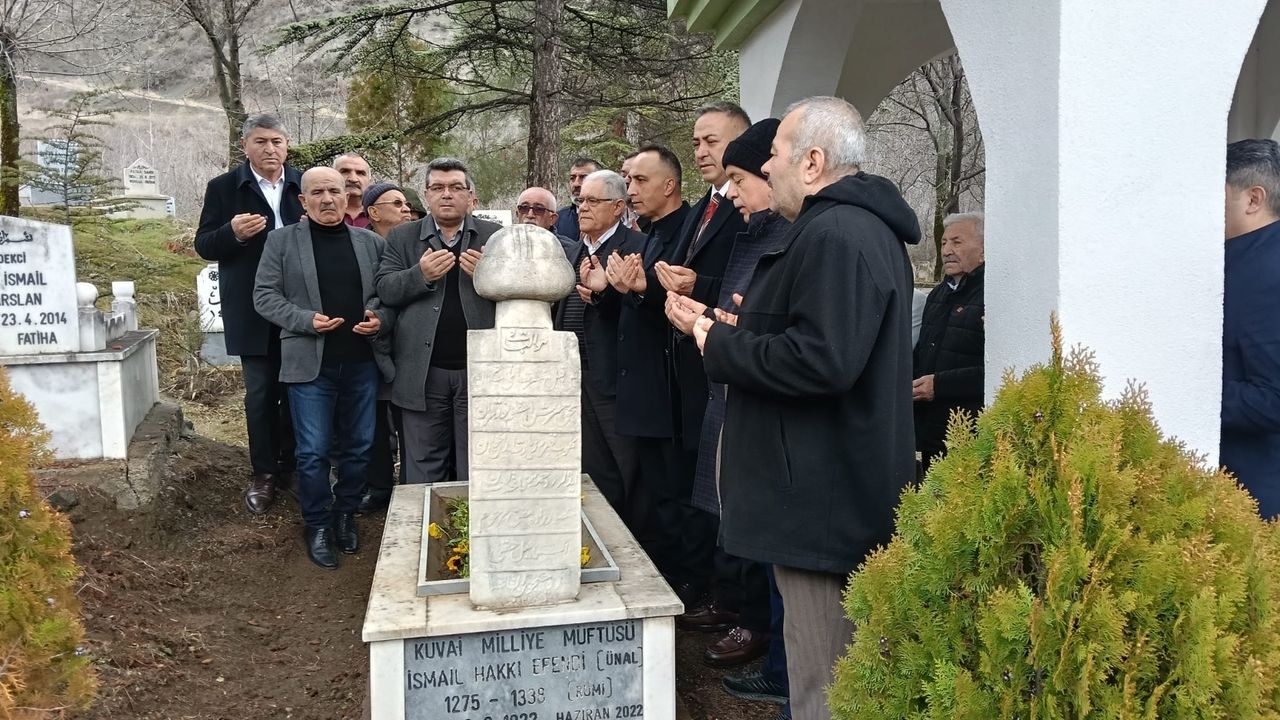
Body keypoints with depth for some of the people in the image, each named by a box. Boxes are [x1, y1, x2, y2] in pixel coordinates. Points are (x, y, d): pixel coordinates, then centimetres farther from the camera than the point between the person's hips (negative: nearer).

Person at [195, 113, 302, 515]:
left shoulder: (305, 185, 6)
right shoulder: (223, 188, 1)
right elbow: (204, 246, 0)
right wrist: (233, 233, -20)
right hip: (253, 312, -2)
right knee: (260, 393, 4)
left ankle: (292, 465, 25)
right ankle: (264, 474, 15)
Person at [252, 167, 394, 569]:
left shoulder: (370, 242, 9)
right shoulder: (282, 241, 2)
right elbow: (264, 295, -1)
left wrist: (381, 320, -9)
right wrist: (306, 320, -14)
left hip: (362, 362, 3)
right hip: (310, 363, -2)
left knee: (359, 446, 11)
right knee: (313, 452, 1)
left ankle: (345, 514, 30)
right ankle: (317, 525, 18)